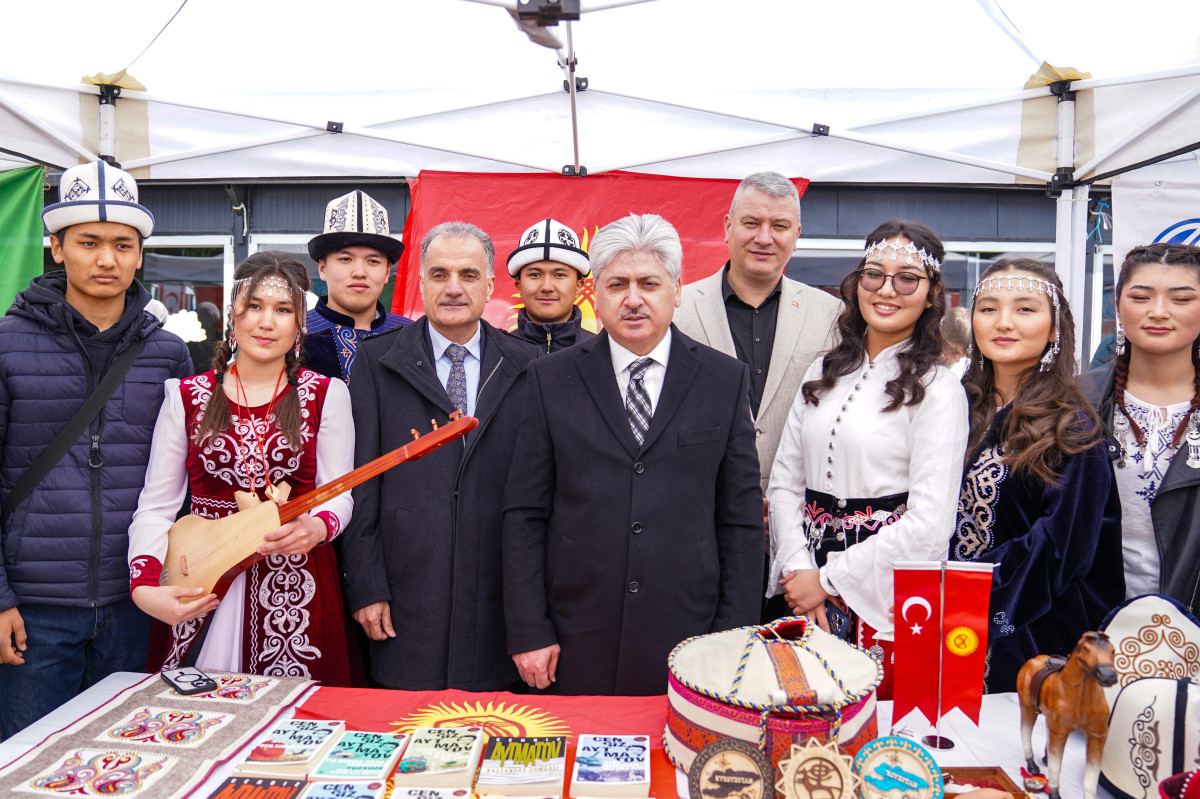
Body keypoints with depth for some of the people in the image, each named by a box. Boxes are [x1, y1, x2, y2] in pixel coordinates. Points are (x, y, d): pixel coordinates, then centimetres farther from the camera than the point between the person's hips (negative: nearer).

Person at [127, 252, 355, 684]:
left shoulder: (326, 394, 3)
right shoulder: (186, 396, 6)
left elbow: (338, 494, -1)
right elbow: (156, 506, 4)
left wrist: (317, 527, -23)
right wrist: (144, 585, -11)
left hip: (295, 585, -1)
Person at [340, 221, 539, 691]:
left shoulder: (525, 366, 3)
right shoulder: (376, 361, 2)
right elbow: (361, 483, 0)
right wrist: (366, 587, -4)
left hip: (497, 607, 1)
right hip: (405, 598, 0)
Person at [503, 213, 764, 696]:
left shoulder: (726, 380, 2)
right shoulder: (551, 379, 2)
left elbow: (741, 520, 2)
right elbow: (524, 513, 1)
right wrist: (528, 632, -3)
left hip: (686, 640, 0)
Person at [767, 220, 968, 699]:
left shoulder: (937, 390, -7)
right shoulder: (823, 373, 10)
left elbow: (928, 525, -13)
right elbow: (784, 481, 7)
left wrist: (829, 579, -10)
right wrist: (798, 569, -6)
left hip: (884, 602, -4)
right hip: (803, 593, 4)